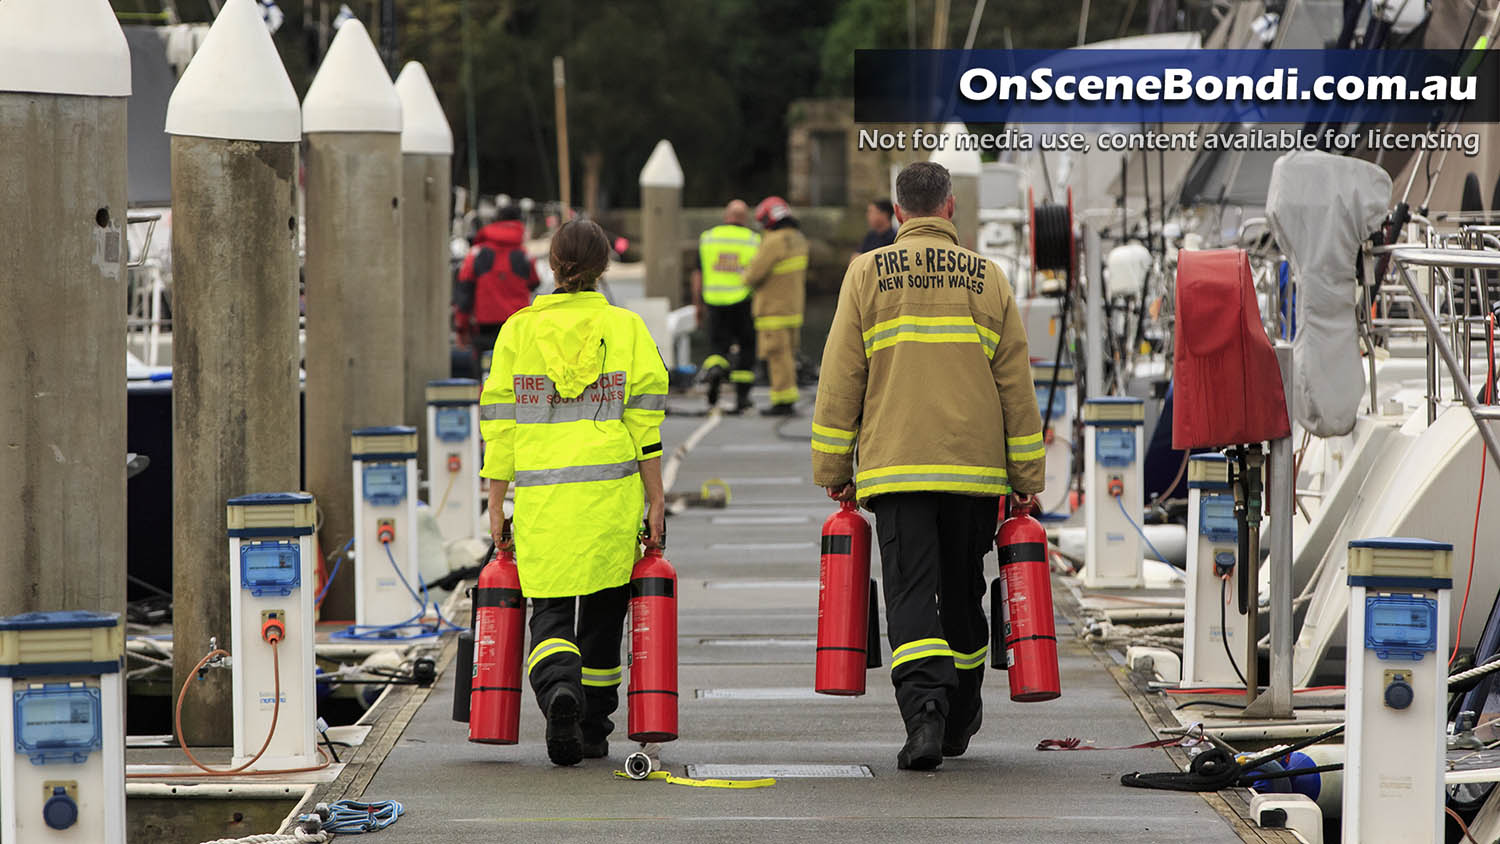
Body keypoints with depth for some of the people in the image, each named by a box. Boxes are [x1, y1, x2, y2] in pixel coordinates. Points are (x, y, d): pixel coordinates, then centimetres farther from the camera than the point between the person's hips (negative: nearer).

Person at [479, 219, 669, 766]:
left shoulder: (518, 330, 5)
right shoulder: (624, 327, 3)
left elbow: (499, 422, 4)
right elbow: (645, 417, -1)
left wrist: (496, 502, 9)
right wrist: (655, 498, 3)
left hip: (540, 495, 0)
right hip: (612, 493, 0)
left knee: (550, 610, 3)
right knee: (603, 609, 14)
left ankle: (558, 689, -27)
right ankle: (593, 730, 19)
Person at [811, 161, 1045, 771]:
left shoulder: (867, 273, 1)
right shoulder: (988, 279, 6)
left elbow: (840, 378, 0)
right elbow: (1016, 385, 7)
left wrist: (833, 468, 7)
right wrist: (1027, 477, 13)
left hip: (894, 465, -2)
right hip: (975, 469, 2)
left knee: (910, 593, -5)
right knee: (962, 593, 15)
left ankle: (924, 712, -25)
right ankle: (959, 720, 27)